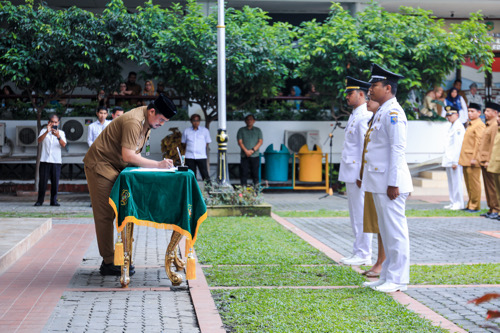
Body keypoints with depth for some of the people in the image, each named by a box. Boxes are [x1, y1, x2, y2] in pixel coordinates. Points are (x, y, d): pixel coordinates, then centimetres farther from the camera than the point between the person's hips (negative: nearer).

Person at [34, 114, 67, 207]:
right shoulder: (44, 131, 8)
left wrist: (58, 136, -26)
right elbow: (39, 140, -11)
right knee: (43, 181, -4)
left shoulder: (61, 132, 10)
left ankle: (54, 200, 8)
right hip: (45, 160, -1)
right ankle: (40, 201, 3)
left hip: (56, 161, 1)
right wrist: (47, 131, -26)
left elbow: (63, 145, -7)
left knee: (55, 181, 0)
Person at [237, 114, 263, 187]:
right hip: (244, 156, 0)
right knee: (244, 173, -4)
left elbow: (260, 142, 3)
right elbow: (240, 142, 1)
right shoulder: (241, 130, 9)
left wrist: (252, 150, -10)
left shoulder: (258, 130, 12)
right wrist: (246, 151, -12)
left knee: (255, 173, -1)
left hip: (255, 155, 0)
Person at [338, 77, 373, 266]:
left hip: (359, 172, -11)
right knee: (355, 215, 13)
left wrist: (361, 174, -20)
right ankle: (358, 252, 20)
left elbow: (366, 147, -19)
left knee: (361, 215, -6)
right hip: (350, 173, 11)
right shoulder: (354, 116, 18)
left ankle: (364, 255, -1)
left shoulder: (365, 117, -14)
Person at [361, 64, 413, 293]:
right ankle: (388, 276, 22)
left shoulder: (393, 113, -14)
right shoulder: (382, 113, 17)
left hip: (390, 182, -11)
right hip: (378, 182, 11)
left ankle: (397, 280, 0)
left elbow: (397, 149, -19)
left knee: (395, 231, -5)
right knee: (386, 231, 14)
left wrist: (393, 183, -22)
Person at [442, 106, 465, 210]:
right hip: (449, 160, 10)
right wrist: (445, 160, 19)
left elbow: (458, 145, -17)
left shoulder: (458, 127, -11)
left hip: (455, 160, -10)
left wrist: (455, 161, -20)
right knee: (451, 182, 12)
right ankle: (453, 202, 17)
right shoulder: (451, 127, 19)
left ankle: (459, 203, -1)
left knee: (457, 182, -6)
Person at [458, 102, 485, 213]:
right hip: (466, 160, 9)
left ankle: (475, 206, 1)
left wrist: (474, 158, -20)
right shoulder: (470, 125, 19)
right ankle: (470, 204, 18)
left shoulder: (479, 125, -10)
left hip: (472, 160, -9)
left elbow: (479, 143, -17)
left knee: (474, 183, -4)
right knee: (468, 183, 12)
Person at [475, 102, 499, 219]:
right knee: (487, 186, 11)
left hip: (489, 162, -10)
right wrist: (479, 158, 17)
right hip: (483, 161, 10)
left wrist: (489, 161, -20)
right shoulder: (487, 125, 18)